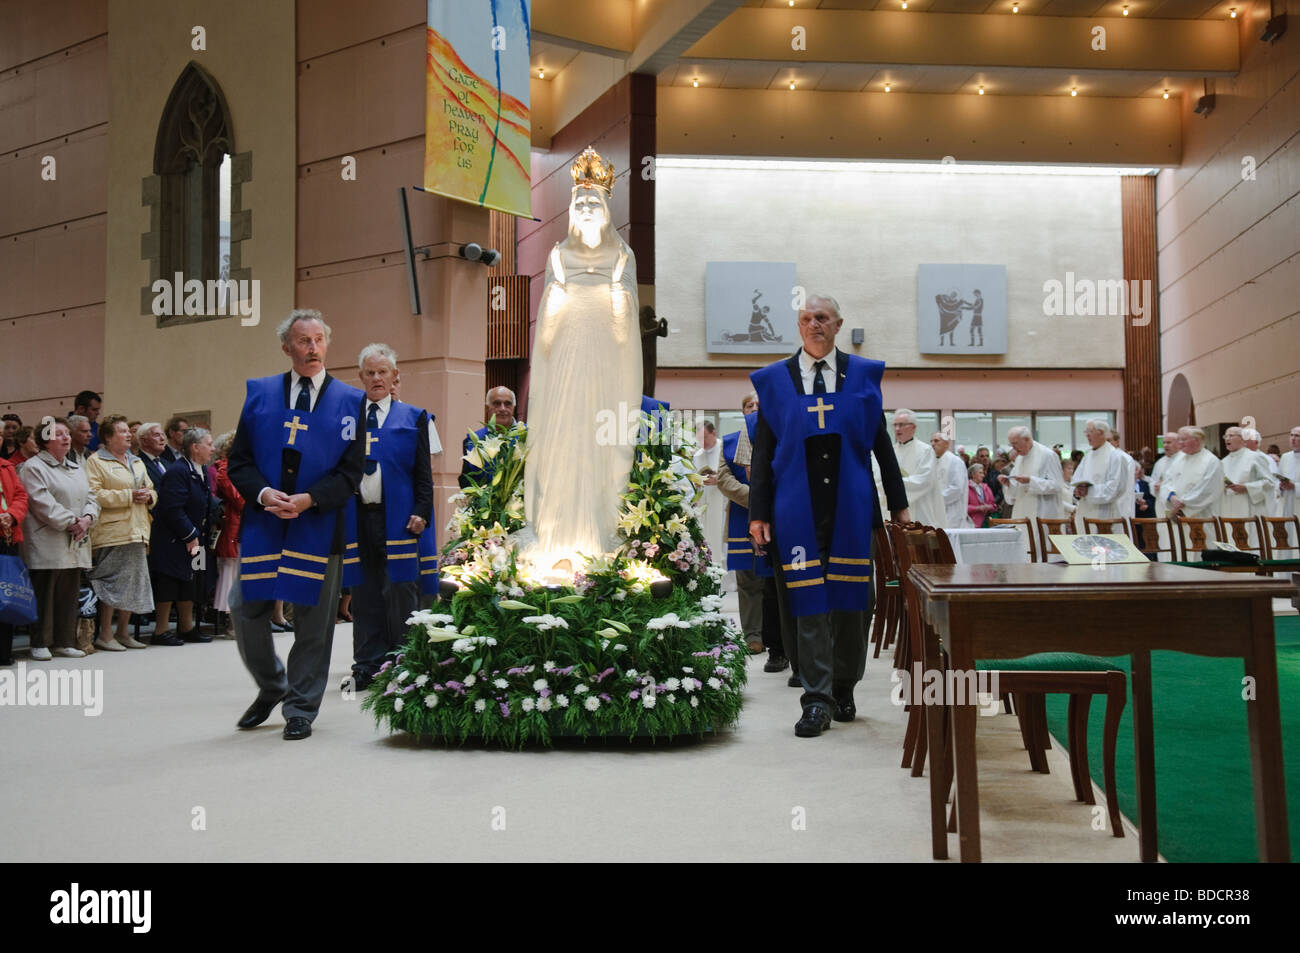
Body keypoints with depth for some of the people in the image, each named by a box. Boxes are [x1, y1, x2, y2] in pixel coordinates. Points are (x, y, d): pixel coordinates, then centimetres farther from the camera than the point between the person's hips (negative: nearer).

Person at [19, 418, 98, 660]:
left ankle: (65, 642, 15)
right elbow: (42, 503, -14)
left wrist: (87, 518, -5)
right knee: (45, 593, -4)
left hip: (76, 545, 7)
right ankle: (40, 644, 4)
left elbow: (90, 498, 15)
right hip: (47, 545, -7)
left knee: (69, 594, 8)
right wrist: (71, 522, -16)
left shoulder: (77, 468, 20)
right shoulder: (34, 467, -4)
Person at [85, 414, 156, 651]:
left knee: (133, 583, 8)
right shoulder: (96, 461, -2)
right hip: (111, 532, -7)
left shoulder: (137, 462, 22)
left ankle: (123, 632, 17)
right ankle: (105, 635, -1)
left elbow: (151, 490, 26)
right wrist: (129, 496, -16)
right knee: (111, 584, -8)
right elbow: (94, 494, -15)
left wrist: (148, 496, 2)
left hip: (136, 531, 7)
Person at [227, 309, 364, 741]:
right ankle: (271, 687, 28)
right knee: (245, 610, 3)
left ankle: (300, 710, 17)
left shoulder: (350, 401, 3)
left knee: (313, 620, 3)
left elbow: (350, 472, -1)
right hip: (263, 523, 2)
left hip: (319, 526, -2)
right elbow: (239, 461, 7)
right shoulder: (259, 393, 8)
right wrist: (263, 493, -12)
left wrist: (308, 500, -15)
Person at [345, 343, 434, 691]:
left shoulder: (412, 418, 8)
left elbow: (423, 473, 4)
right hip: (356, 517, 2)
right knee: (364, 596, 7)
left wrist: (421, 514, -7)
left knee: (400, 594, -1)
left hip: (398, 520, -2)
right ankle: (368, 665, 16)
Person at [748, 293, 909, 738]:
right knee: (808, 602, -3)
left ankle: (843, 688, 23)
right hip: (798, 511, -1)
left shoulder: (863, 374, 8)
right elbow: (762, 452, 5)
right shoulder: (773, 379, 6)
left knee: (850, 599, 6)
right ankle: (817, 700, 1)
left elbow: (881, 443, 10)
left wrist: (898, 503, 9)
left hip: (851, 507, 1)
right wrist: (759, 513, 0)